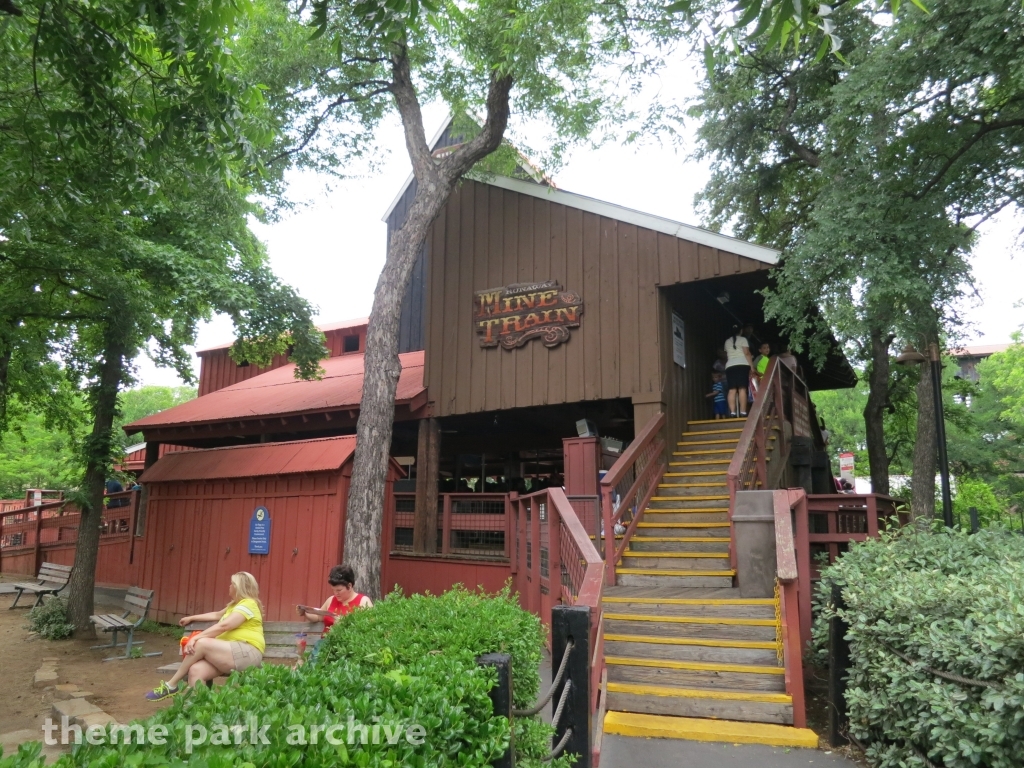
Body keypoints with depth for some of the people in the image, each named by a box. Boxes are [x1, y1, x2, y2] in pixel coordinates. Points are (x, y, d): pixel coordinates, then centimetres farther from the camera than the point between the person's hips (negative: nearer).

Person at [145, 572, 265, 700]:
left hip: (247, 653, -9)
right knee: (195, 670, -16)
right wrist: (191, 618, 40)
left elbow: (223, 626, -16)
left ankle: (172, 685, -7)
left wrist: (196, 637, -19)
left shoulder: (248, 604, -6)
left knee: (201, 643, -22)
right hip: (231, 653, 9)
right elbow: (216, 615, 40)